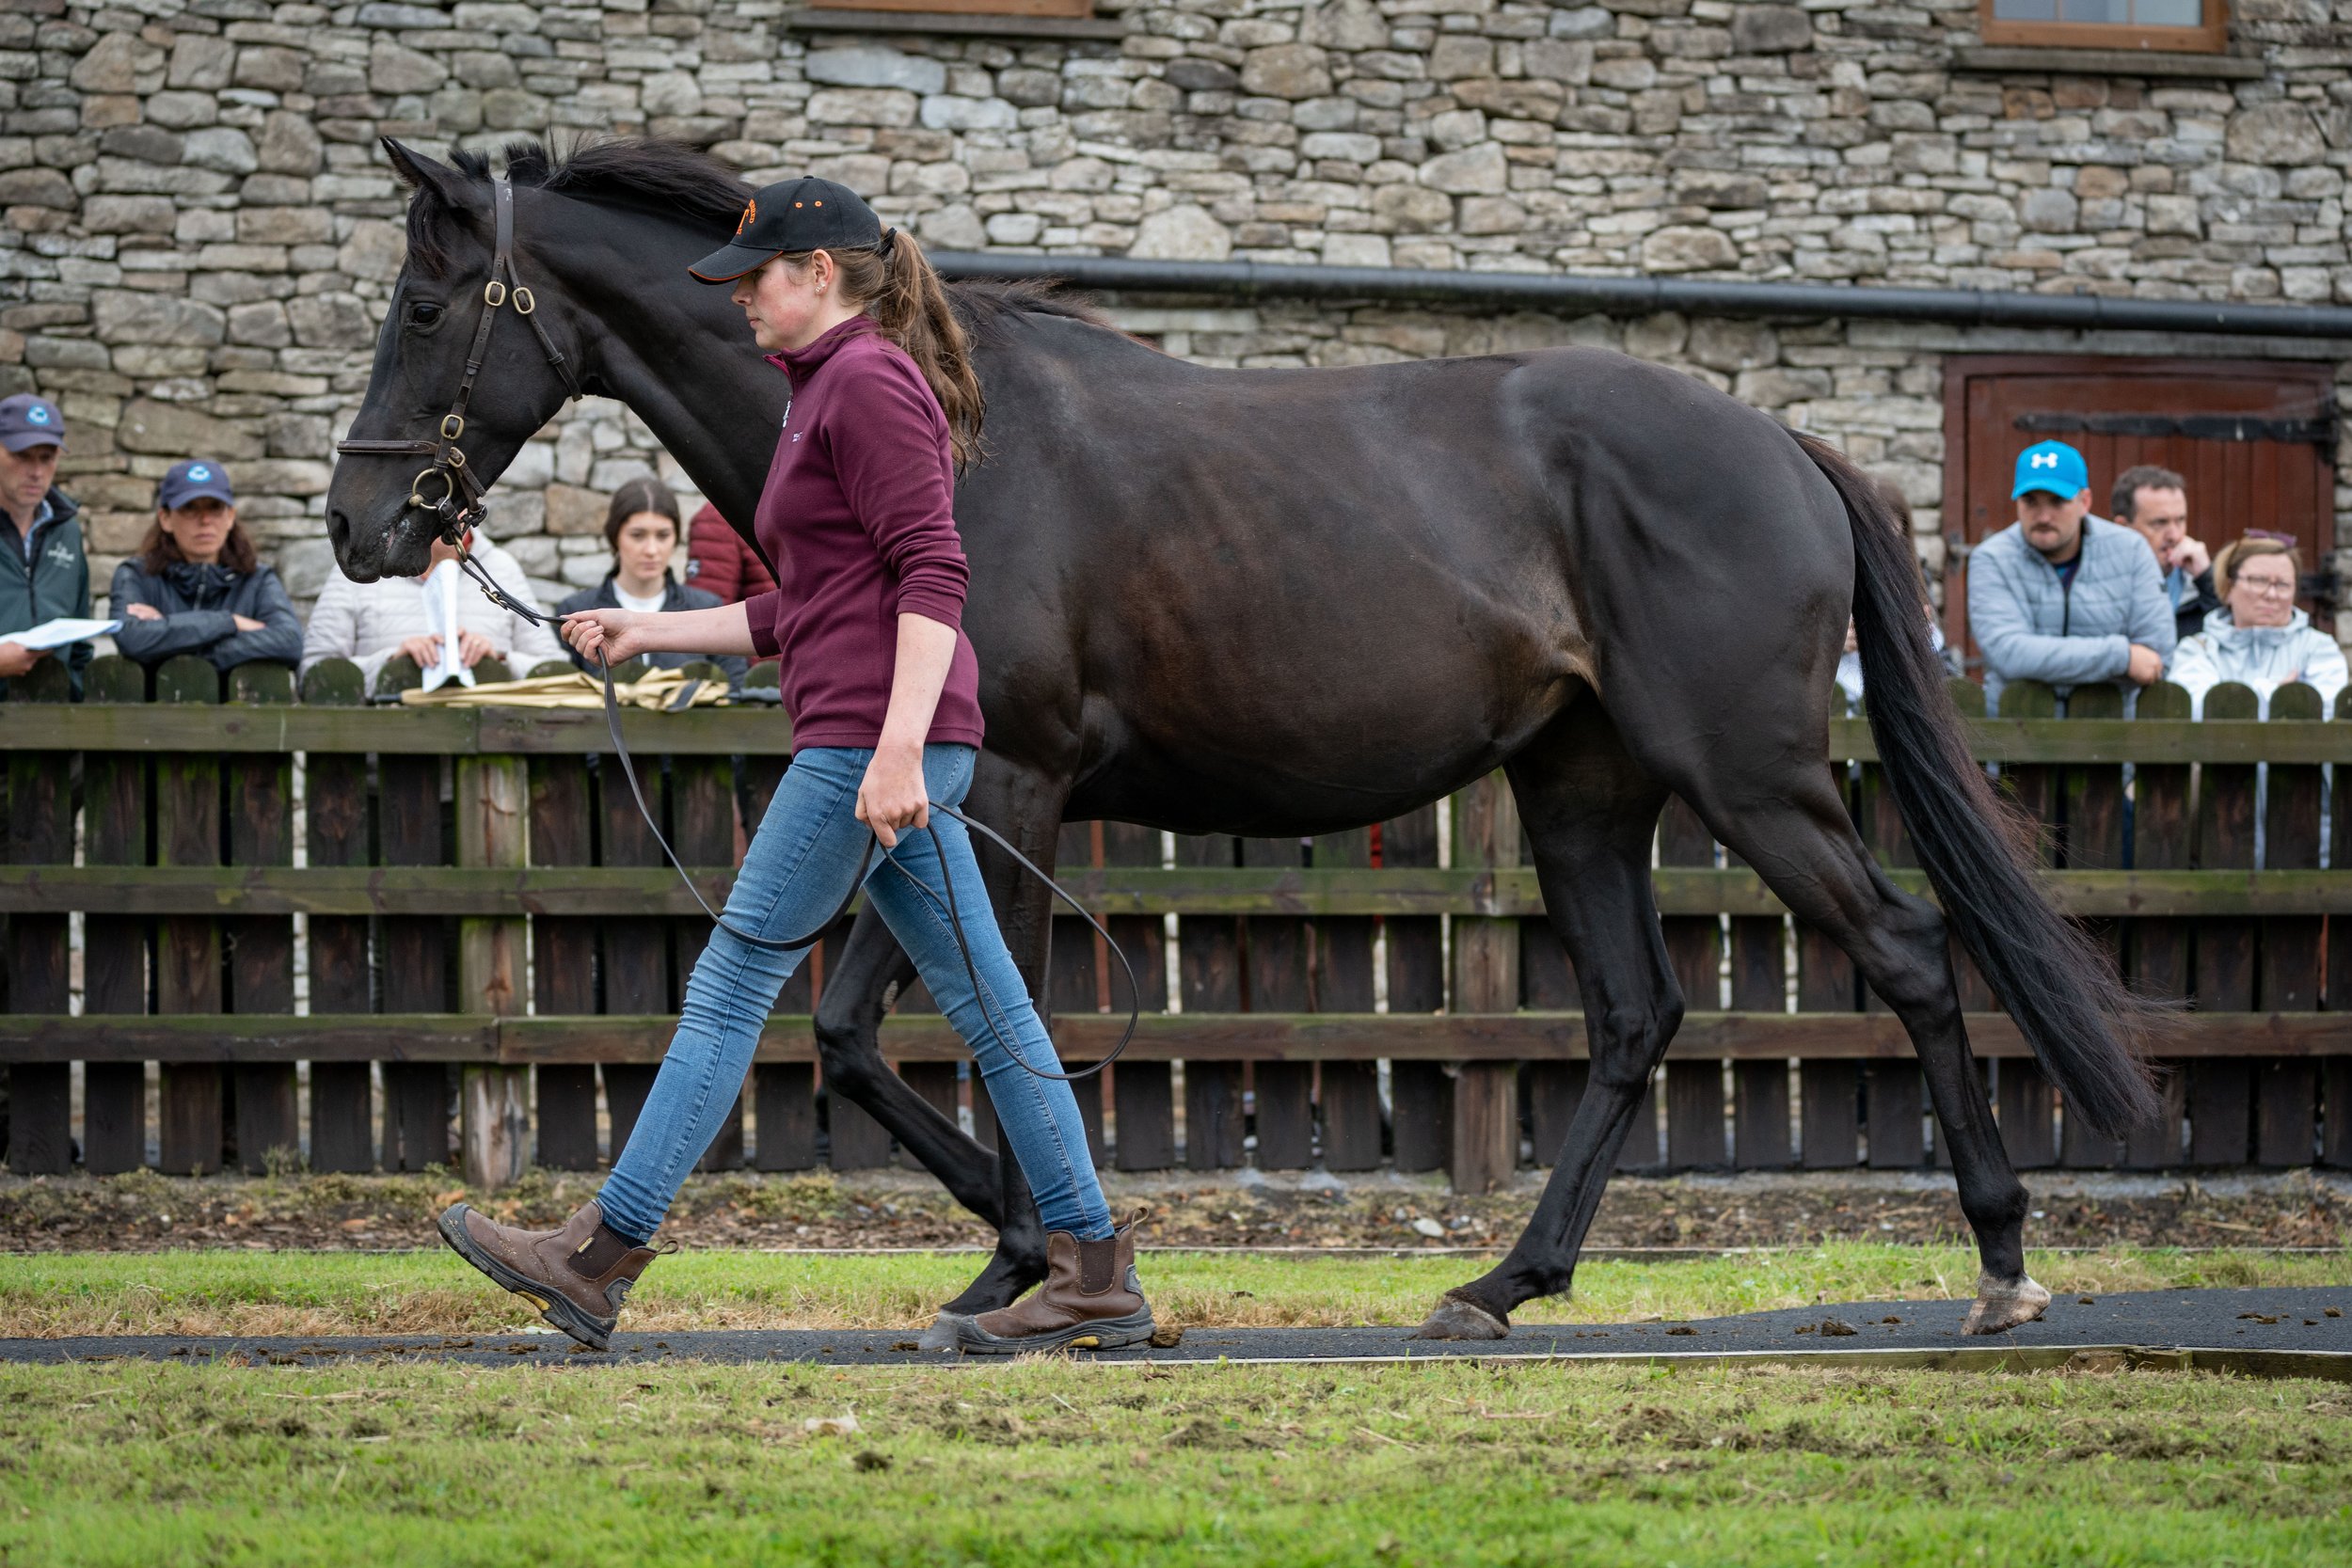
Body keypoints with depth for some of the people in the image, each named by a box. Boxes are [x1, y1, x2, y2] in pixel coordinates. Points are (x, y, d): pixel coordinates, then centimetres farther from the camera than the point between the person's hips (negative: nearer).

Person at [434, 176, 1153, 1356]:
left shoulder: (869, 384, -9)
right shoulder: (824, 394, 22)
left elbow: (932, 575, -19)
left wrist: (898, 747, -26)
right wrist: (653, 631, 22)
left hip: (871, 739, -10)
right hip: (883, 749, 10)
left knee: (733, 983, -6)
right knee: (983, 1005, 7)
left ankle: (601, 1258, -2)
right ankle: (1095, 1271, 5)